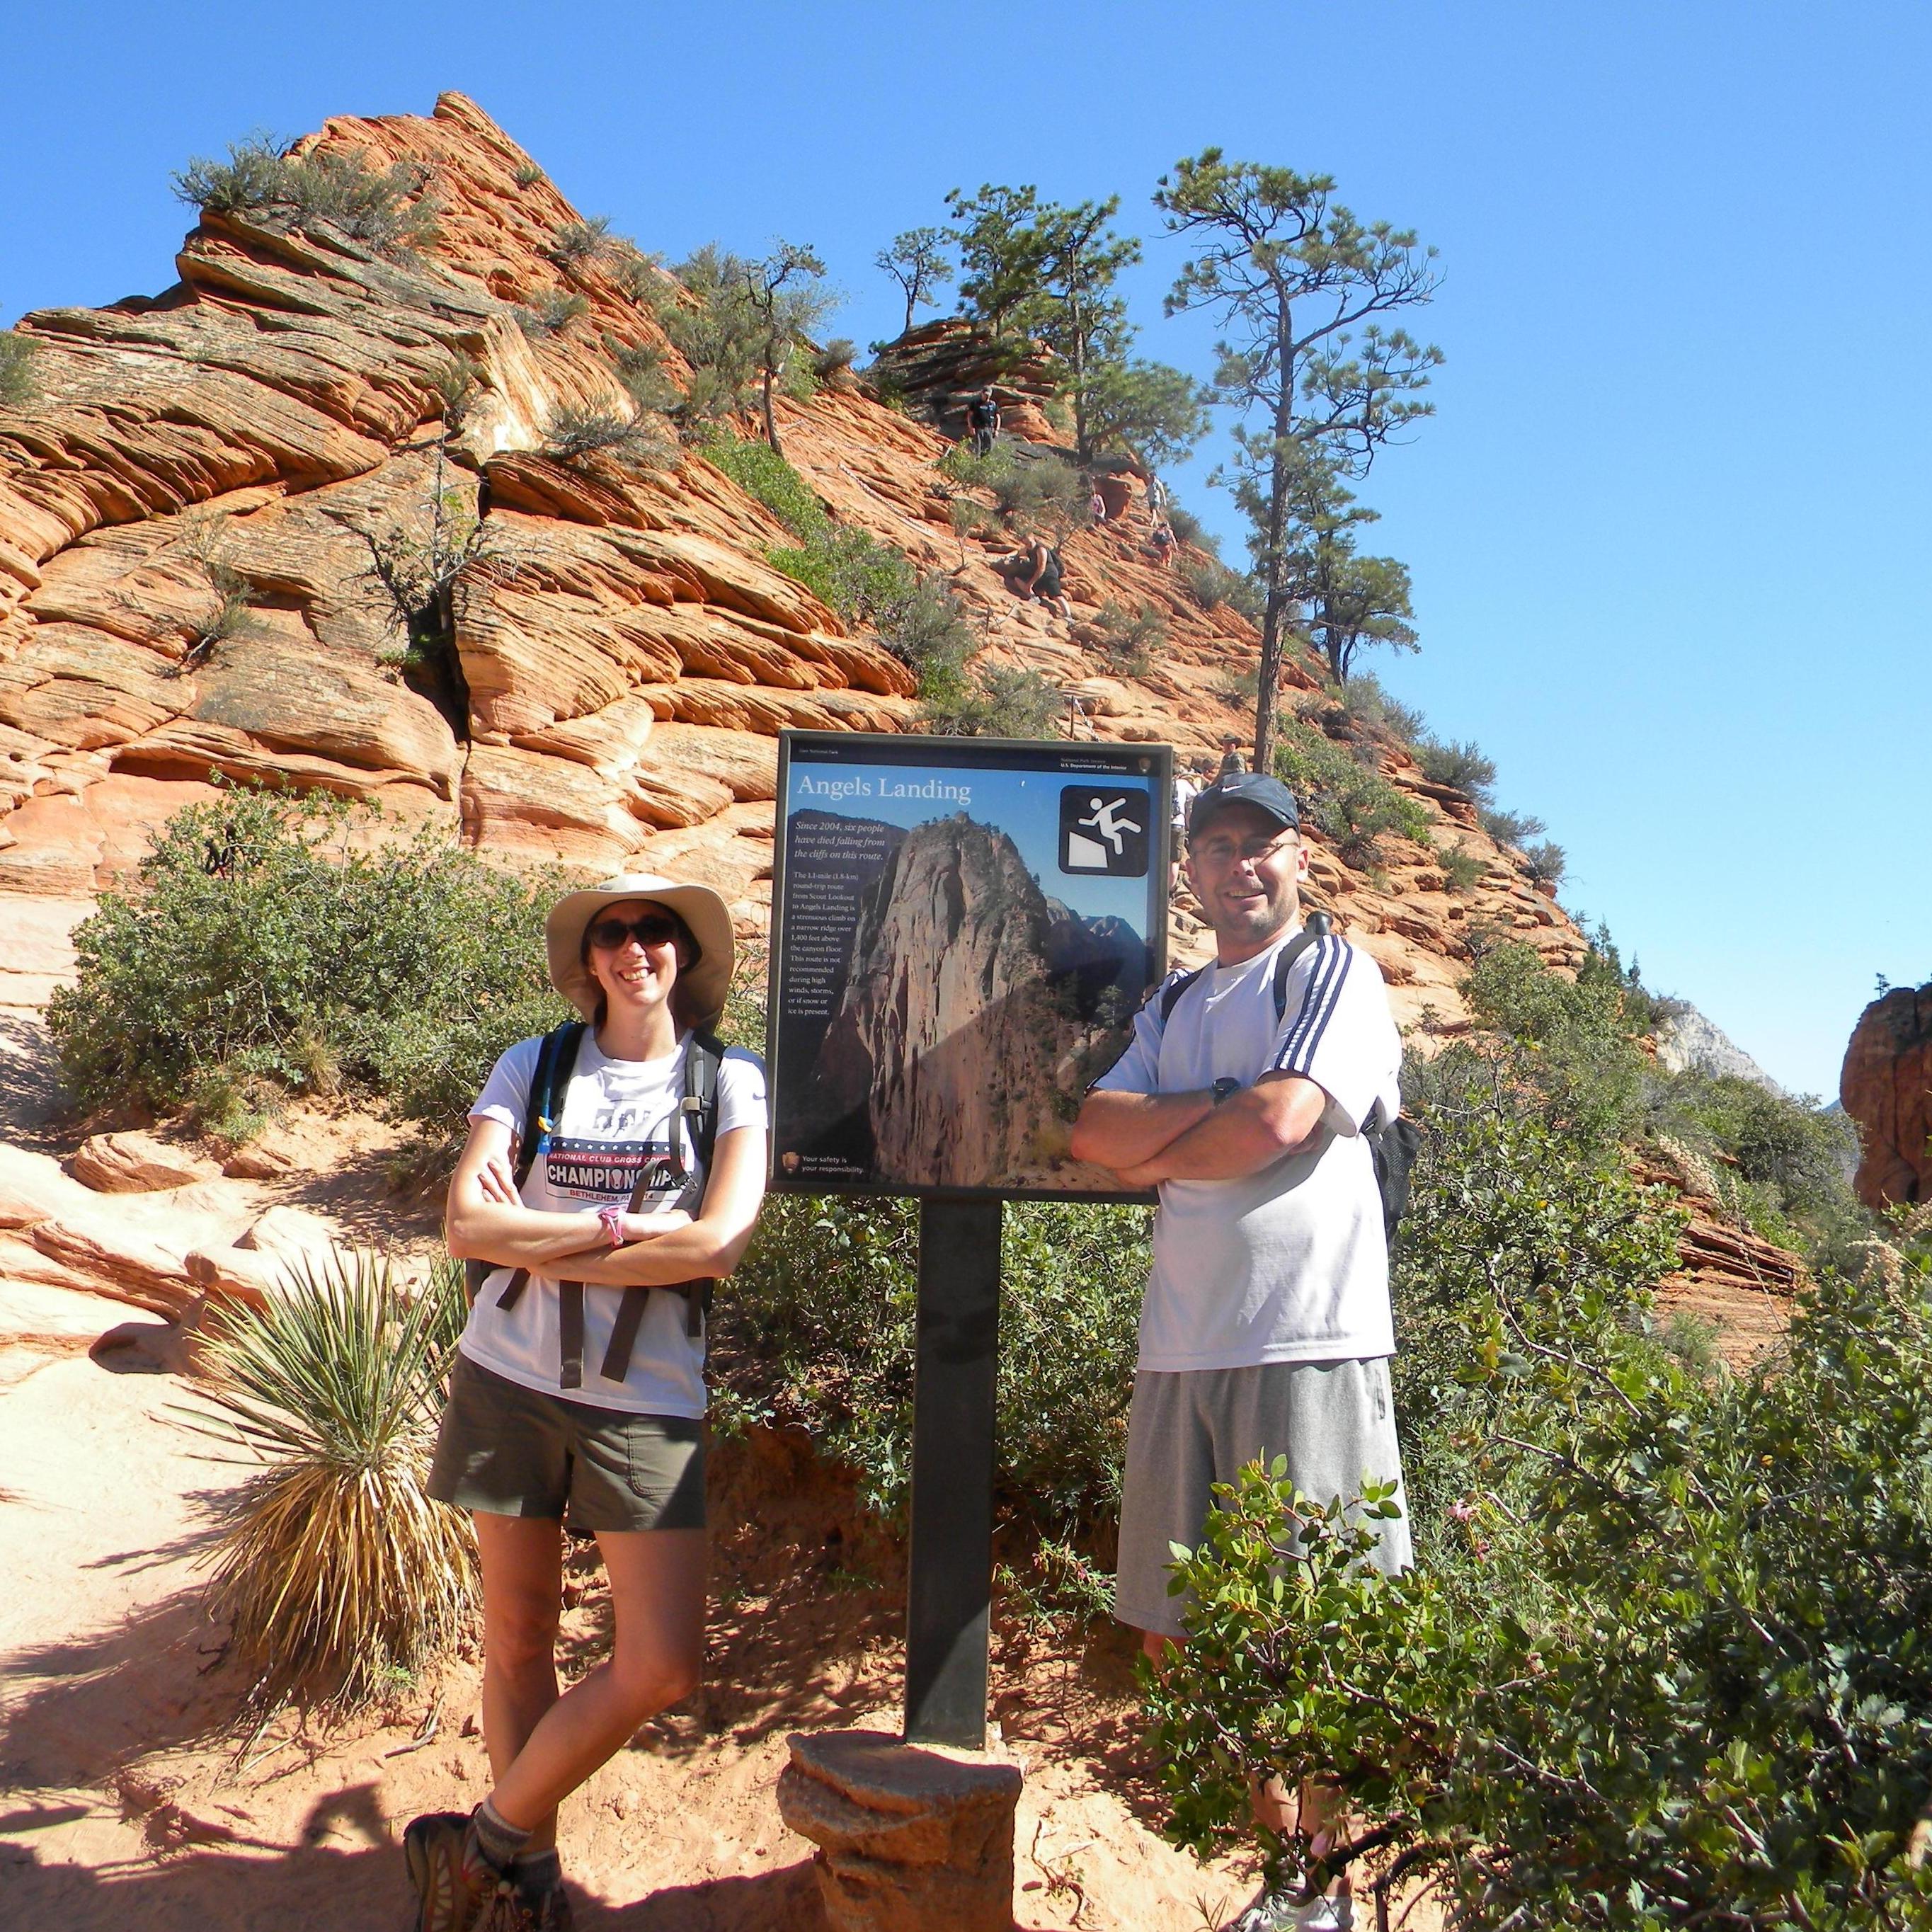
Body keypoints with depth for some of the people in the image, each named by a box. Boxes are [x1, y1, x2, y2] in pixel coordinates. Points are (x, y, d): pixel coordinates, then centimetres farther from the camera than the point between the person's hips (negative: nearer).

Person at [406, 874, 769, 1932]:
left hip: (650, 1399, -1)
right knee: (517, 1639, 11)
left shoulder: (729, 1080, 0)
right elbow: (467, 1223, -7)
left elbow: (720, 1241, -13)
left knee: (662, 1664, -6)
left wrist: (538, 1245, -11)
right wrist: (620, 1225, -14)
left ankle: (487, 1841, 17)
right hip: (511, 1379, 1)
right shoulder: (533, 1066, 4)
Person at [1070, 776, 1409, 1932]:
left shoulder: (1336, 972, 1)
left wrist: (1158, 1150, 1)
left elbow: (1280, 1121, -14)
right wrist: (1221, 1106, -9)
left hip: (1308, 1346, -6)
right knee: (1181, 1640, 10)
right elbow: (1095, 1130, 5)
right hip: (1182, 1350, 7)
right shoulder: (1175, 1007, 20)